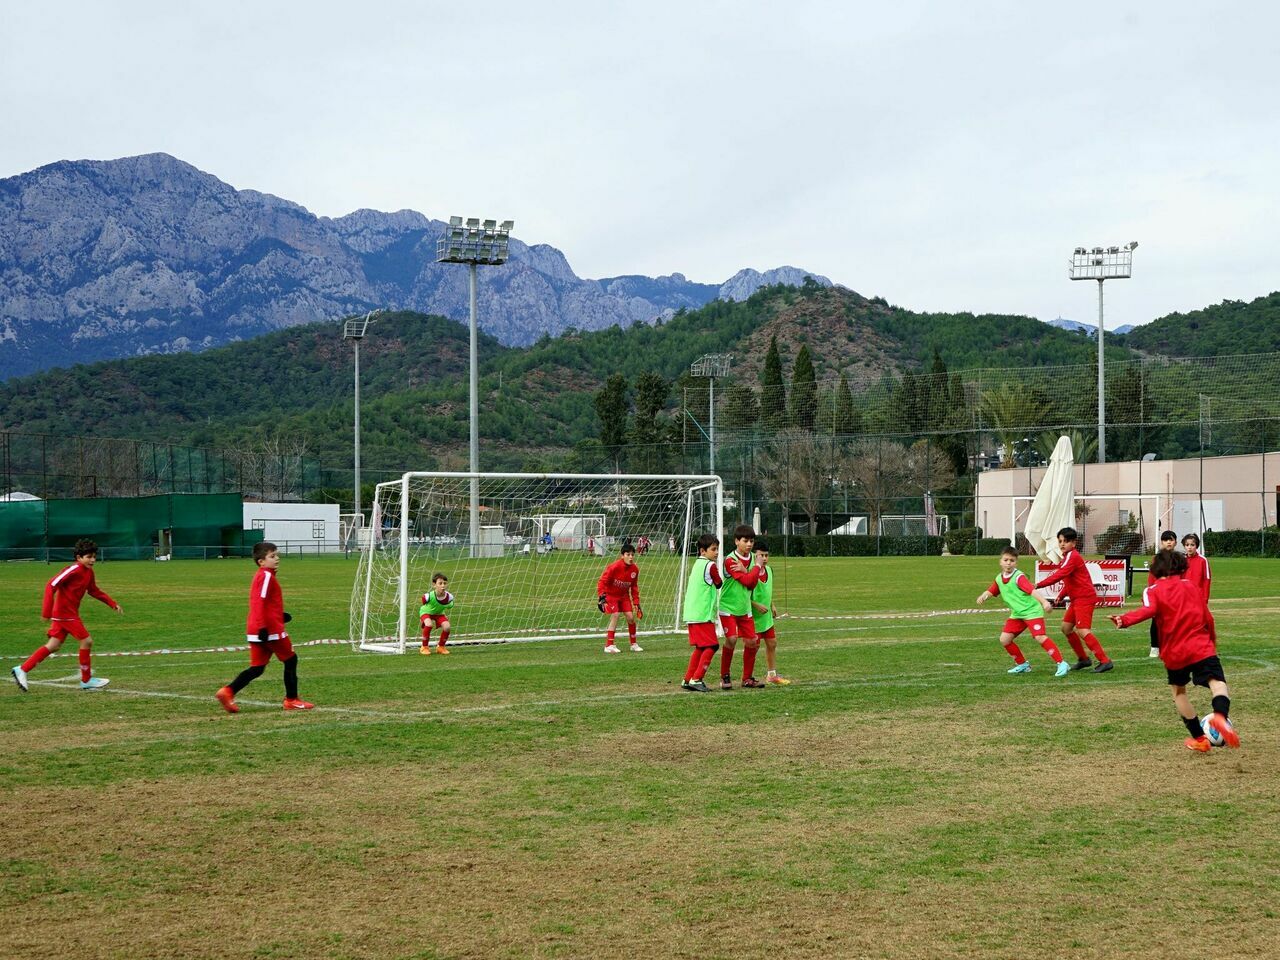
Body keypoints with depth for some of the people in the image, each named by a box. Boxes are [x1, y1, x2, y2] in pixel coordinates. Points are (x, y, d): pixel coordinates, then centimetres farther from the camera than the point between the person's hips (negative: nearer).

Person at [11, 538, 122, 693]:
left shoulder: (89, 572, 8)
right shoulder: (74, 570, -19)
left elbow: (94, 591, 24)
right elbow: (51, 586, -21)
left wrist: (112, 604, 18)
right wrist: (47, 612, -24)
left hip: (71, 614, 9)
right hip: (64, 613, -9)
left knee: (53, 645, 9)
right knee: (87, 641, -6)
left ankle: (22, 670, 11)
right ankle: (86, 680, 5)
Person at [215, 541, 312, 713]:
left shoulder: (261, 576, 18)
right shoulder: (267, 576, -12)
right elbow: (260, 603, -21)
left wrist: (280, 615, 18)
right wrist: (263, 626, -25)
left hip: (255, 632, 9)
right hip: (271, 630, -9)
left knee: (257, 669, 8)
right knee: (290, 660, 6)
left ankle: (228, 692, -5)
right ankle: (292, 700, 11)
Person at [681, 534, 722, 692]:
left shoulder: (696, 564, 16)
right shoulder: (710, 566, -10)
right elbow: (719, 584, 0)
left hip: (692, 613, 9)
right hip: (703, 614, -9)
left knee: (700, 647, 16)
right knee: (711, 646, -5)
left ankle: (688, 680, 17)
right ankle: (696, 679, -8)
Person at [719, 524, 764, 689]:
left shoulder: (751, 559, 7)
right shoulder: (730, 561, -16)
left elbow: (752, 584, -2)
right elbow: (747, 581, -22)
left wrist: (744, 570, -18)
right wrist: (757, 567, -9)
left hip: (744, 608, 7)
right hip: (728, 607, -7)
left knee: (752, 641, 2)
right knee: (731, 639, -19)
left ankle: (747, 678, 16)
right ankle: (725, 676, -3)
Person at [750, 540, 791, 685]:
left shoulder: (769, 570, 6)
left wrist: (772, 605, 15)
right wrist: (756, 605, -24)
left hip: (766, 616, 8)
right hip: (753, 616, -8)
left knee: (772, 643, 13)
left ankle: (772, 675, 25)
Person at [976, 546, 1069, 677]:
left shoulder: (1019, 577, -19)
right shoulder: (999, 579, 4)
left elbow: (1032, 590, -32)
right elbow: (991, 591, 18)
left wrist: (1045, 602, -47)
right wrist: (983, 596, -5)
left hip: (1032, 611, -8)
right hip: (1017, 614, 8)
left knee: (1040, 637, -22)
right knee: (1004, 639, 2)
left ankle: (1062, 664, -17)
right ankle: (1022, 664, 20)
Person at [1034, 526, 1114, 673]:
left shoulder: (1072, 556, -15)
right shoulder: (1068, 556, 16)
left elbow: (1059, 575, -27)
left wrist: (1038, 585, -28)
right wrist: (1062, 596, 11)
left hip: (1084, 598, -10)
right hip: (1077, 598, 10)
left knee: (1083, 631, -18)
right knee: (1066, 627, 15)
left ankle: (1105, 661, -19)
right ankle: (1083, 659, 23)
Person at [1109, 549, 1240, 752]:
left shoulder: (1153, 591, 4)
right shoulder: (1191, 586, 12)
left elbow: (1148, 610, -18)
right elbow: (1207, 618, 15)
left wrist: (1125, 620, -32)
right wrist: (1211, 642, 30)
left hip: (1174, 652, 0)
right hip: (1202, 648, 0)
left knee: (1179, 690, 22)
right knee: (1217, 682, -13)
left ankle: (1199, 739, 24)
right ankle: (1221, 715, -47)